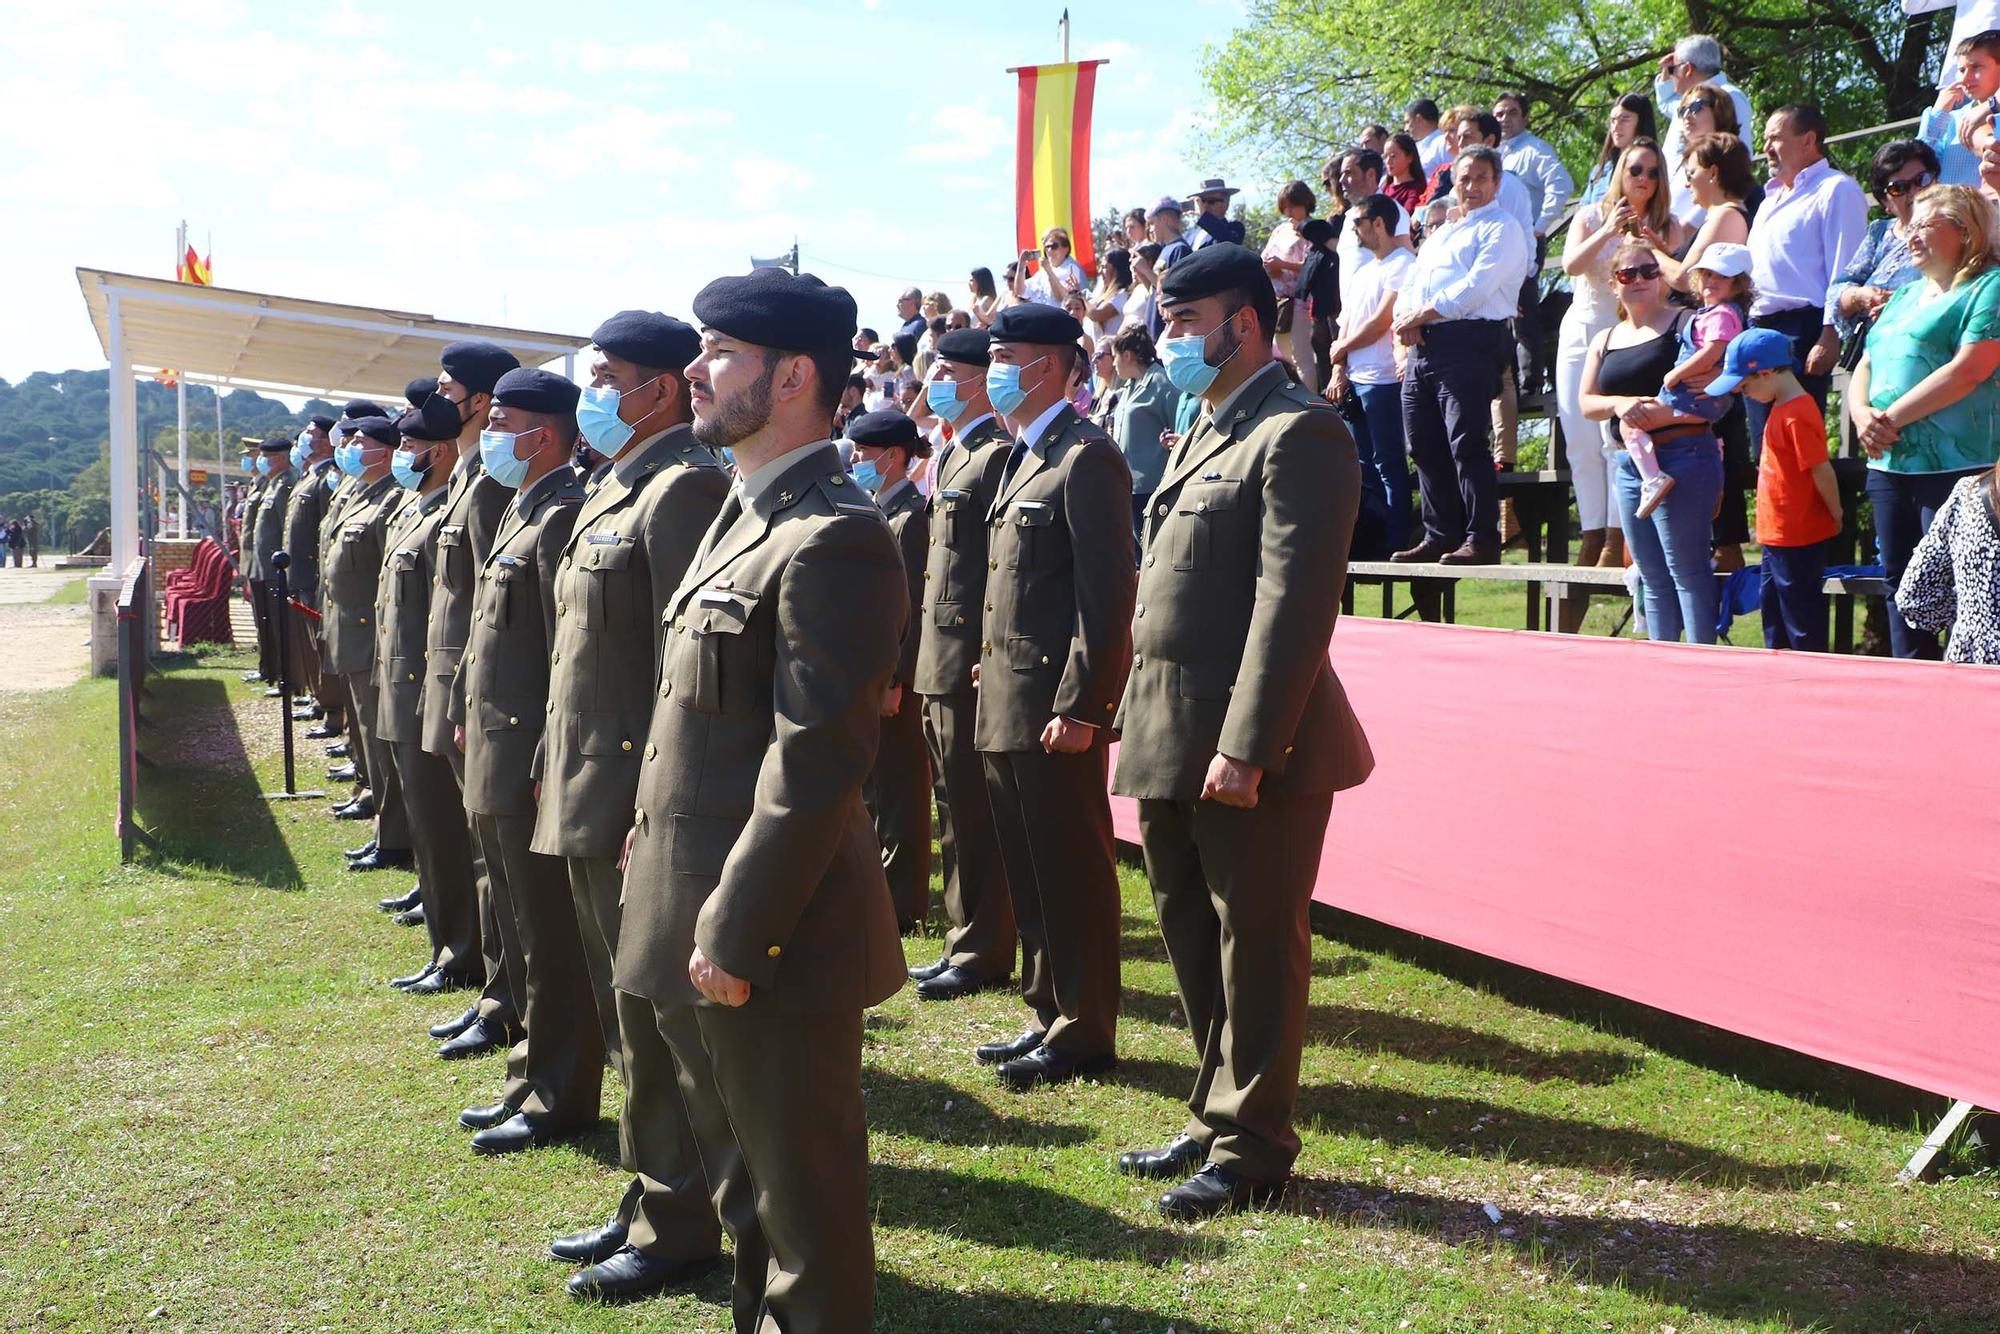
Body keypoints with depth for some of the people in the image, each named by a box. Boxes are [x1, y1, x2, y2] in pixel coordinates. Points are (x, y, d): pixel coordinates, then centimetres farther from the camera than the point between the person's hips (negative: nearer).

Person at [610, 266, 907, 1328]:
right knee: (739, 1171, 24)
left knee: (798, 1184, 8)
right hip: (692, 920, 10)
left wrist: (734, 932, -21)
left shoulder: (832, 539, -19)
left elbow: (816, 760, -23)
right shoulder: (743, 516, 12)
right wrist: (663, 872, 16)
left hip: (763, 932, -10)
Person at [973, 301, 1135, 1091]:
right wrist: (992, 682, 16)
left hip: (1056, 707, -9)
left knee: (1073, 874, 0)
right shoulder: (1022, 458, 19)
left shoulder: (1085, 458, -11)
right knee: (1030, 873, 14)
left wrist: (1079, 706, -21)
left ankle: (1083, 1034, 10)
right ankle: (1048, 1015, 25)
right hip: (1005, 707, 9)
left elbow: (1107, 591, -18)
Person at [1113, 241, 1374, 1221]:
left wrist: (1246, 746, -23)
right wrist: (1135, 726, 16)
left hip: (1249, 747, -9)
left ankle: (1251, 1149, 15)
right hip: (1172, 747, 9)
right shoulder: (1204, 434, 20)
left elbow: (1295, 601, -19)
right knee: (1197, 943, 16)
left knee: (1256, 946, 2)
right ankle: (1219, 1120, 30)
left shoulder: (1297, 432, -10)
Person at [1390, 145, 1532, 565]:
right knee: (1425, 447, 7)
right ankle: (1439, 537, 13)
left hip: (1470, 342, -8)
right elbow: (1411, 284, 20)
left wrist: (1420, 315, -11)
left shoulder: (1502, 229, 2)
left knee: (1467, 444, -13)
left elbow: (1476, 287, -12)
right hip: (1424, 345, 8)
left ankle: (1481, 541, -11)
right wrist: (1407, 318, -3)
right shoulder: (1440, 233, 27)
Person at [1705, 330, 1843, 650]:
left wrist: (1836, 517, -11)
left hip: (1799, 539, -10)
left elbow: (1822, 471, -21)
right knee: (1774, 611, 19)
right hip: (1777, 535, 10)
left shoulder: (1797, 415, -22)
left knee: (1801, 614, 1)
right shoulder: (1781, 408, 9)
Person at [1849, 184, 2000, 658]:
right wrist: (1862, 415, -3)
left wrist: (1893, 417, -16)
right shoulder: (1906, 294, 21)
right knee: (1900, 582, 12)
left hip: (1954, 465, -8)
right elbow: (1865, 366, 18)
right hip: (1889, 464, 8)